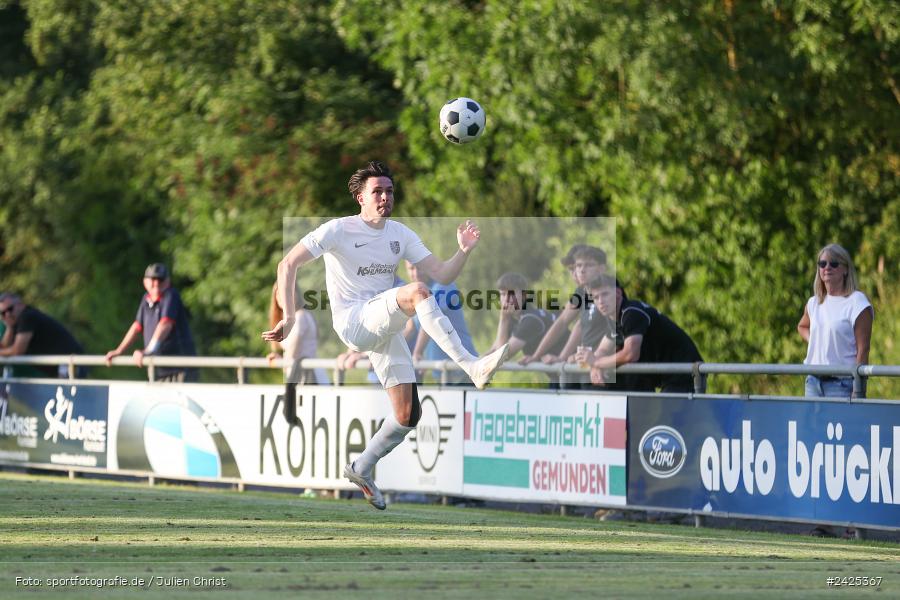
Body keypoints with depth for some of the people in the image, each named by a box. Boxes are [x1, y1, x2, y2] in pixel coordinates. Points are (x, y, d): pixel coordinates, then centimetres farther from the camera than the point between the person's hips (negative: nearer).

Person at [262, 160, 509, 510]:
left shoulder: (400, 235, 11)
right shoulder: (339, 230, -5)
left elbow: (442, 274, 6)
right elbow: (288, 265, -8)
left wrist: (464, 252, -14)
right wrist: (289, 318, -15)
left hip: (385, 329, 7)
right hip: (353, 322, -7)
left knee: (408, 415, -1)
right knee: (416, 292, -32)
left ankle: (362, 469, 22)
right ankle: (472, 367, -41)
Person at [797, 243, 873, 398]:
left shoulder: (857, 303, -7)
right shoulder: (814, 303, 13)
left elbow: (863, 350, -10)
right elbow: (802, 326, 36)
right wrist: (812, 341, 13)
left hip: (842, 384, -6)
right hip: (813, 381, 7)